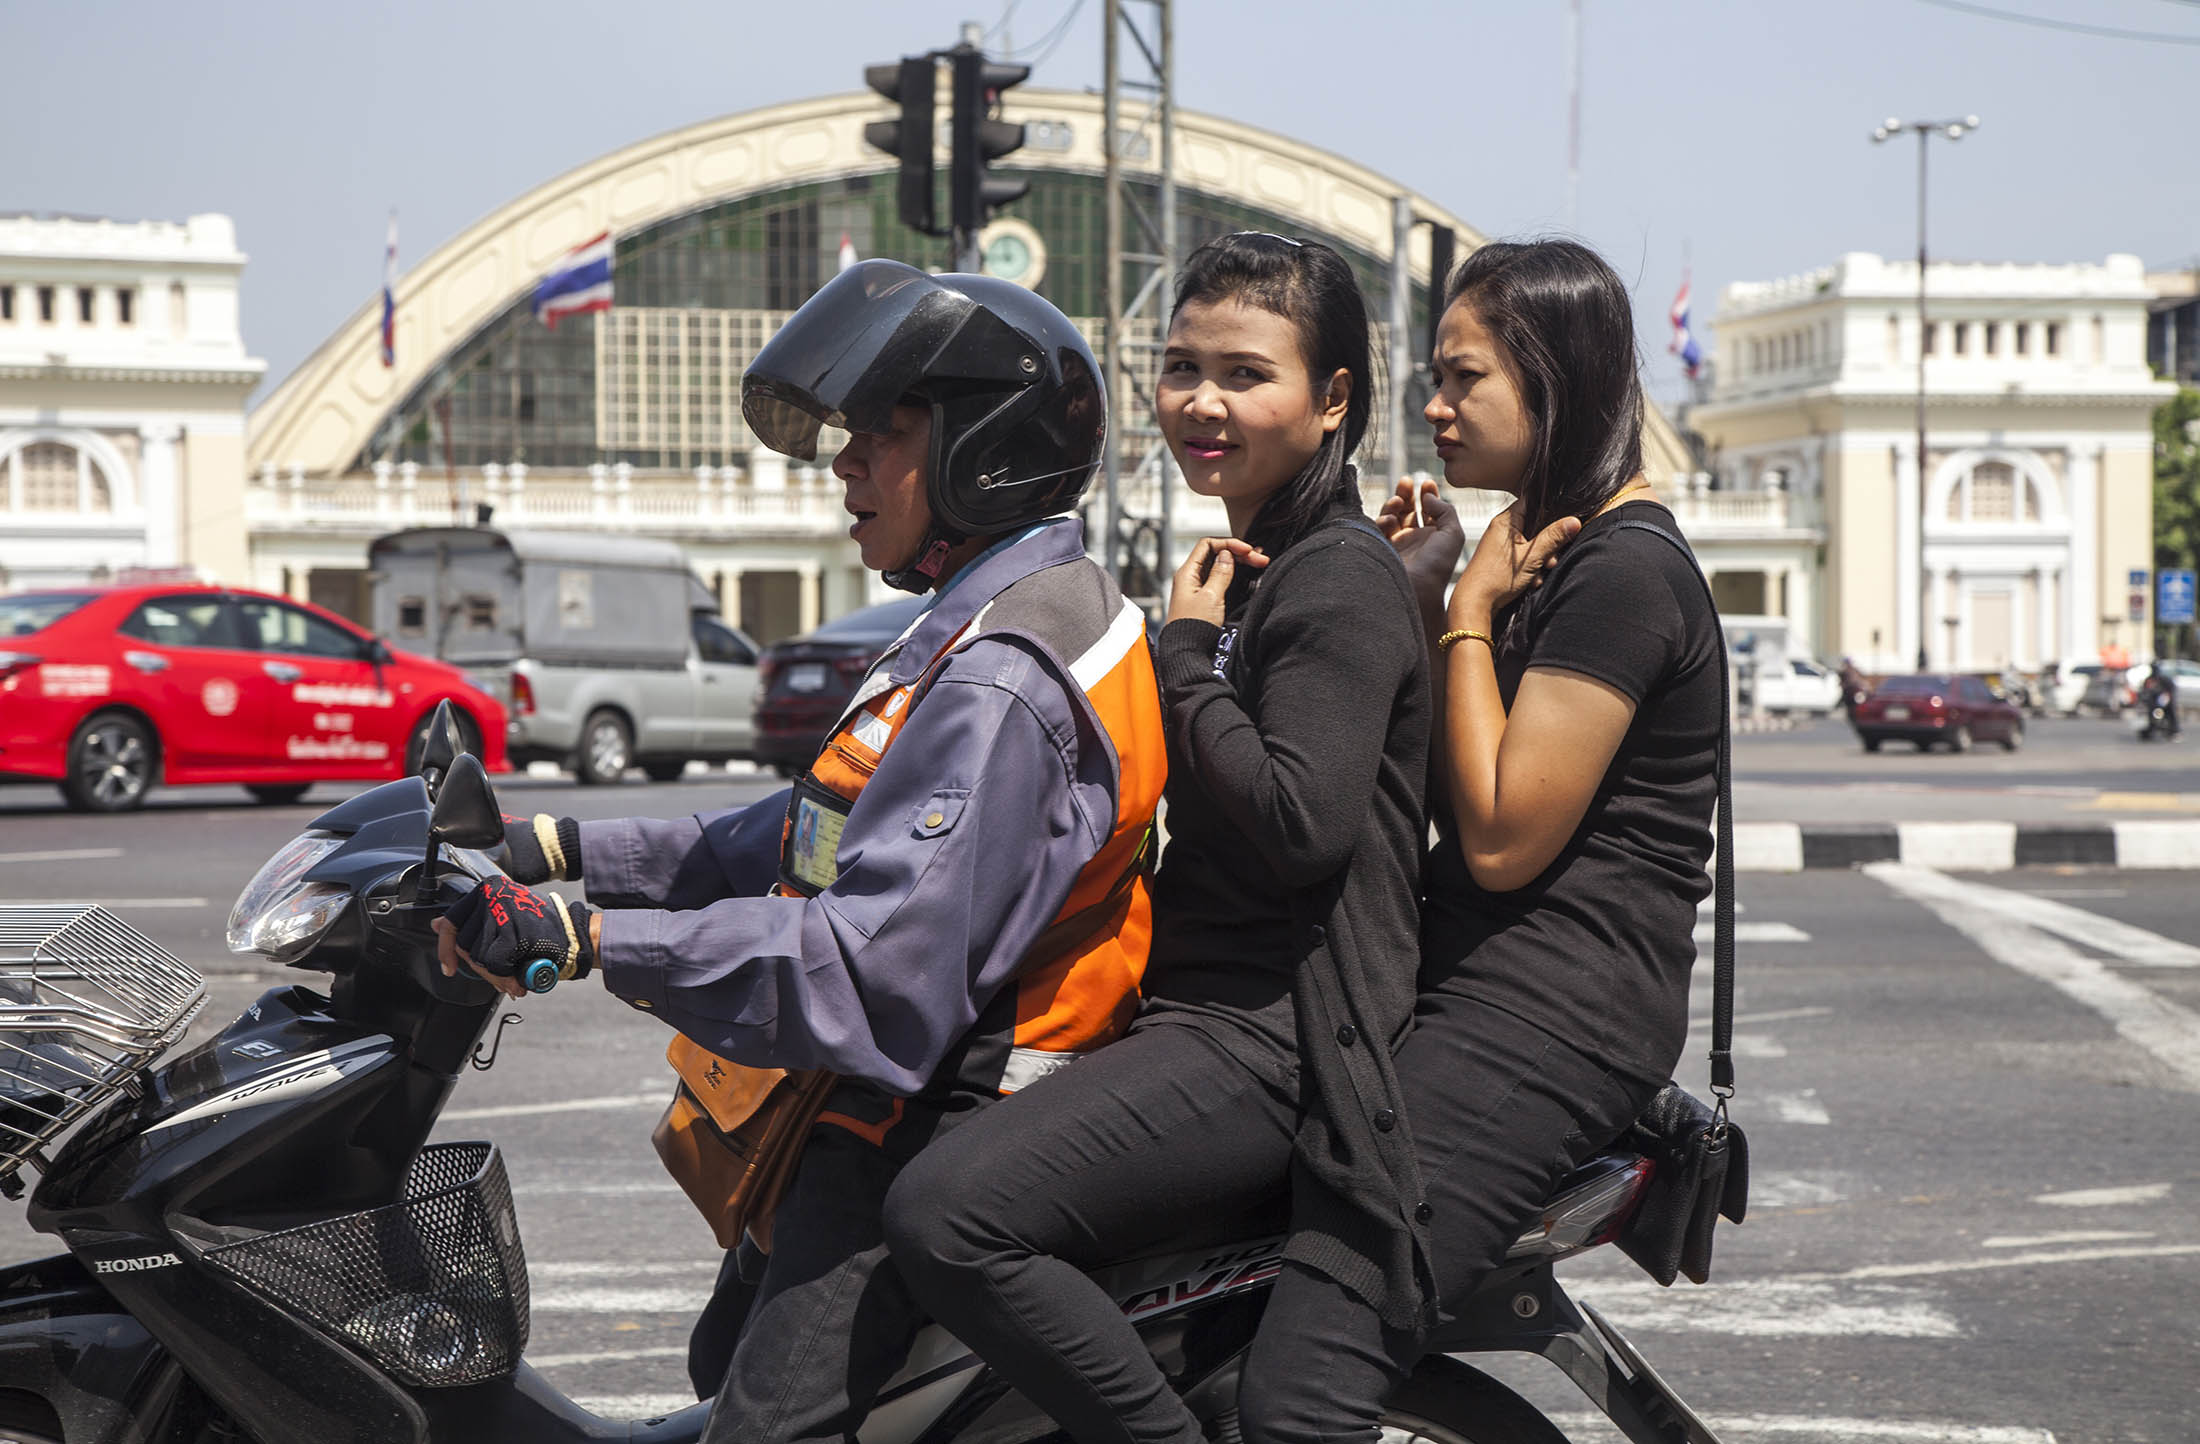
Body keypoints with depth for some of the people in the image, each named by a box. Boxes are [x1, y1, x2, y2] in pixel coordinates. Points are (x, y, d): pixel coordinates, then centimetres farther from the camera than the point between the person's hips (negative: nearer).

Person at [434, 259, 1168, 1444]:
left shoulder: (1003, 684, -23)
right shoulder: (976, 639, 14)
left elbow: (878, 965, -31)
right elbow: (802, 846, 17)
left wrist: (583, 939, -32)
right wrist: (560, 849, 11)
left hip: (932, 1149, -11)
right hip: (870, 1128, 11)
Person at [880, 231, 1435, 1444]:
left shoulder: (1341, 582, -10)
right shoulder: (1253, 570, 20)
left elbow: (1300, 825, -23)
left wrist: (1185, 652, -13)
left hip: (1272, 1034, -11)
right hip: (1205, 1003, 11)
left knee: (948, 1216, -28)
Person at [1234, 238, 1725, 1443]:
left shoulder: (1622, 572, -13)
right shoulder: (1550, 551, 19)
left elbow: (1501, 836, -17)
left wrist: (1471, 616, -9)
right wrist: (1420, 607, 9)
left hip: (1554, 1013, -11)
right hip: (1477, 979, 11)